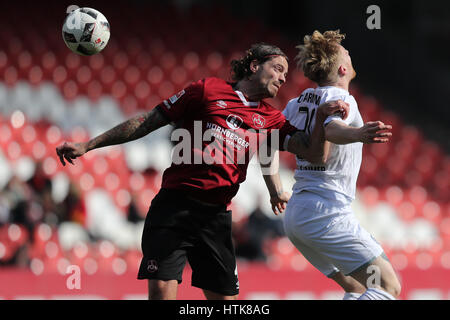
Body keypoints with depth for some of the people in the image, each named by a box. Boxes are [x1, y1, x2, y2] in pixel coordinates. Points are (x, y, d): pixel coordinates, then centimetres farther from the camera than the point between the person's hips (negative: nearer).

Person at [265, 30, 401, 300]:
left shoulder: (298, 103, 14)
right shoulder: (342, 99, -9)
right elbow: (329, 129, -31)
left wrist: (276, 192, 30)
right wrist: (358, 134, -51)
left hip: (294, 215, 9)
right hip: (327, 213, -9)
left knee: (357, 287, 18)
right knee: (389, 286, -12)